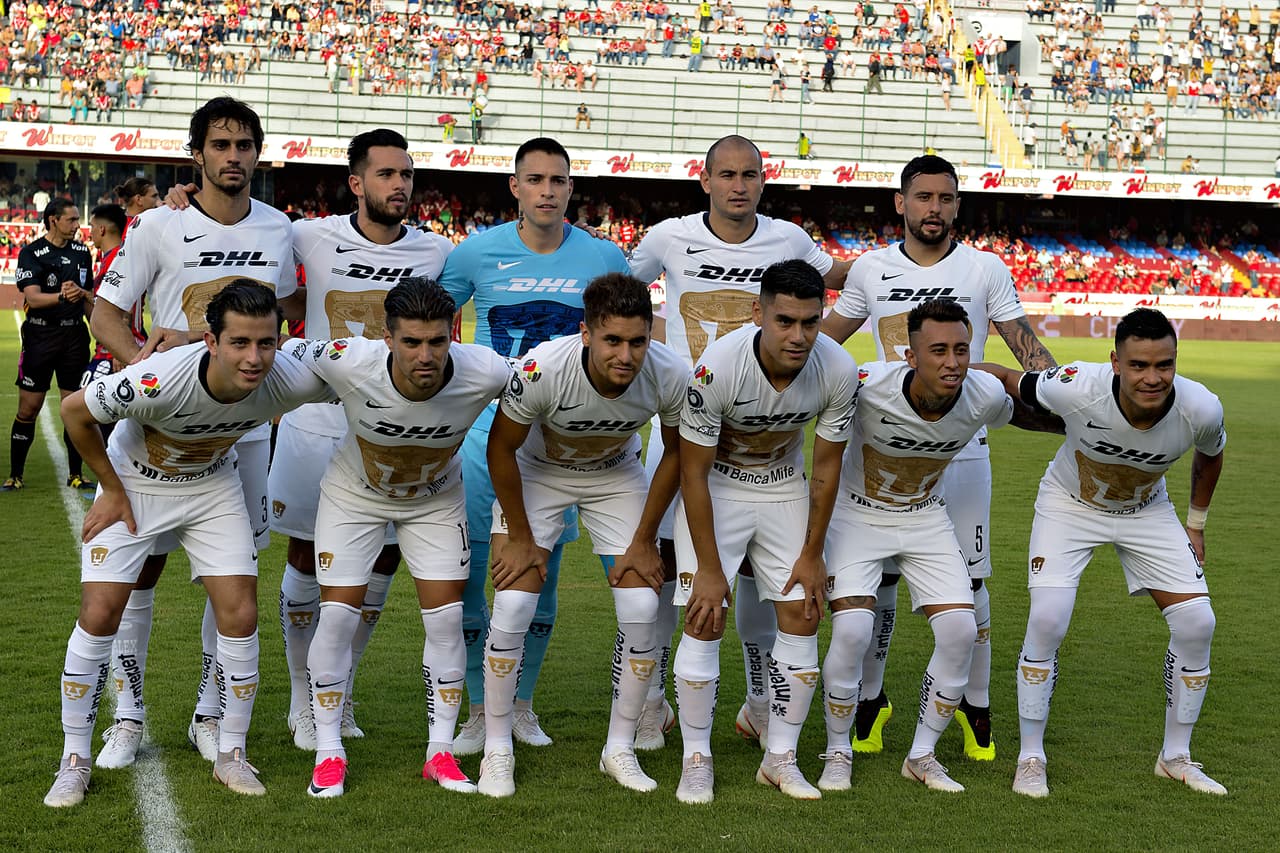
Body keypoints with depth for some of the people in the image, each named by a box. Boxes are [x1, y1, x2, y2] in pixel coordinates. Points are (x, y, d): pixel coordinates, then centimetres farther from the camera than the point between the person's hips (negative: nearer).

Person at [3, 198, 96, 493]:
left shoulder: (82, 252, 10)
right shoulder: (31, 254, -6)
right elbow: (33, 298, -19)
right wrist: (62, 296, -34)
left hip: (75, 336, 4)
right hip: (40, 338, -4)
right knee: (28, 410, -1)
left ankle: (75, 475, 14)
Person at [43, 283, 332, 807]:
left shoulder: (289, 384, -30)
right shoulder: (159, 381, -39)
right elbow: (74, 411, -20)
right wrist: (112, 490, -11)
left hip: (213, 487, 3)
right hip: (134, 485, -2)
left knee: (240, 616, -5)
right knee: (99, 616, -8)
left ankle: (230, 755, 12)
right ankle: (75, 760, 8)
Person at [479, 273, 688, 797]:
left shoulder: (670, 376, -29)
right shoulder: (543, 369, -37)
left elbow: (677, 453, -8)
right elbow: (501, 447, -18)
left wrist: (643, 541, -5)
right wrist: (520, 537, -11)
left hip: (617, 478, 2)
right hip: (537, 471, -2)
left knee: (642, 608, -8)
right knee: (513, 605, -14)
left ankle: (620, 749, 8)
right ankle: (497, 750, 2)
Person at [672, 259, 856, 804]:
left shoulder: (838, 371, -23)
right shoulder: (717, 369, -32)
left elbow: (826, 465, -7)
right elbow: (694, 473, -21)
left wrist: (812, 554, -3)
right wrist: (709, 569, -19)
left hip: (785, 488, 3)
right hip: (715, 487, -3)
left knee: (802, 616, -2)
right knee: (705, 620, -12)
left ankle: (781, 758, 10)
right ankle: (696, 760, 2)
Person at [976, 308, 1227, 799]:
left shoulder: (1200, 409, -28)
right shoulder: (1077, 388, -37)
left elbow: (1210, 456, -2)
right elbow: (1007, 379, -16)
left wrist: (1195, 523, 6)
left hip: (1147, 512, 3)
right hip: (1070, 505, -3)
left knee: (1196, 623, -6)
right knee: (1047, 620, -19)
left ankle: (1176, 757, 14)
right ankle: (1030, 757, -1)